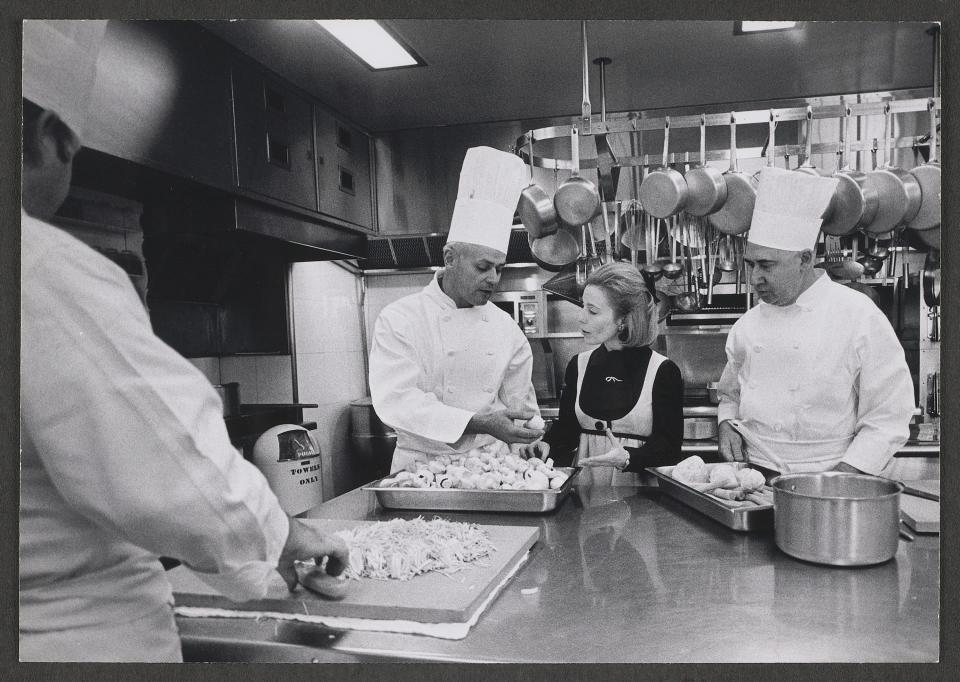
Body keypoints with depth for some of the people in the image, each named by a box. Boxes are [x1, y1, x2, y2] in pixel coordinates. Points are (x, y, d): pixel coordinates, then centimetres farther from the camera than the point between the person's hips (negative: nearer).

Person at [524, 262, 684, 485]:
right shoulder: (578, 365, 8)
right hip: (584, 480, 3)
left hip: (636, 483, -3)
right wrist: (547, 445, -6)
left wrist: (628, 458, -20)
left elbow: (669, 444, -5)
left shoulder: (663, 371, -4)